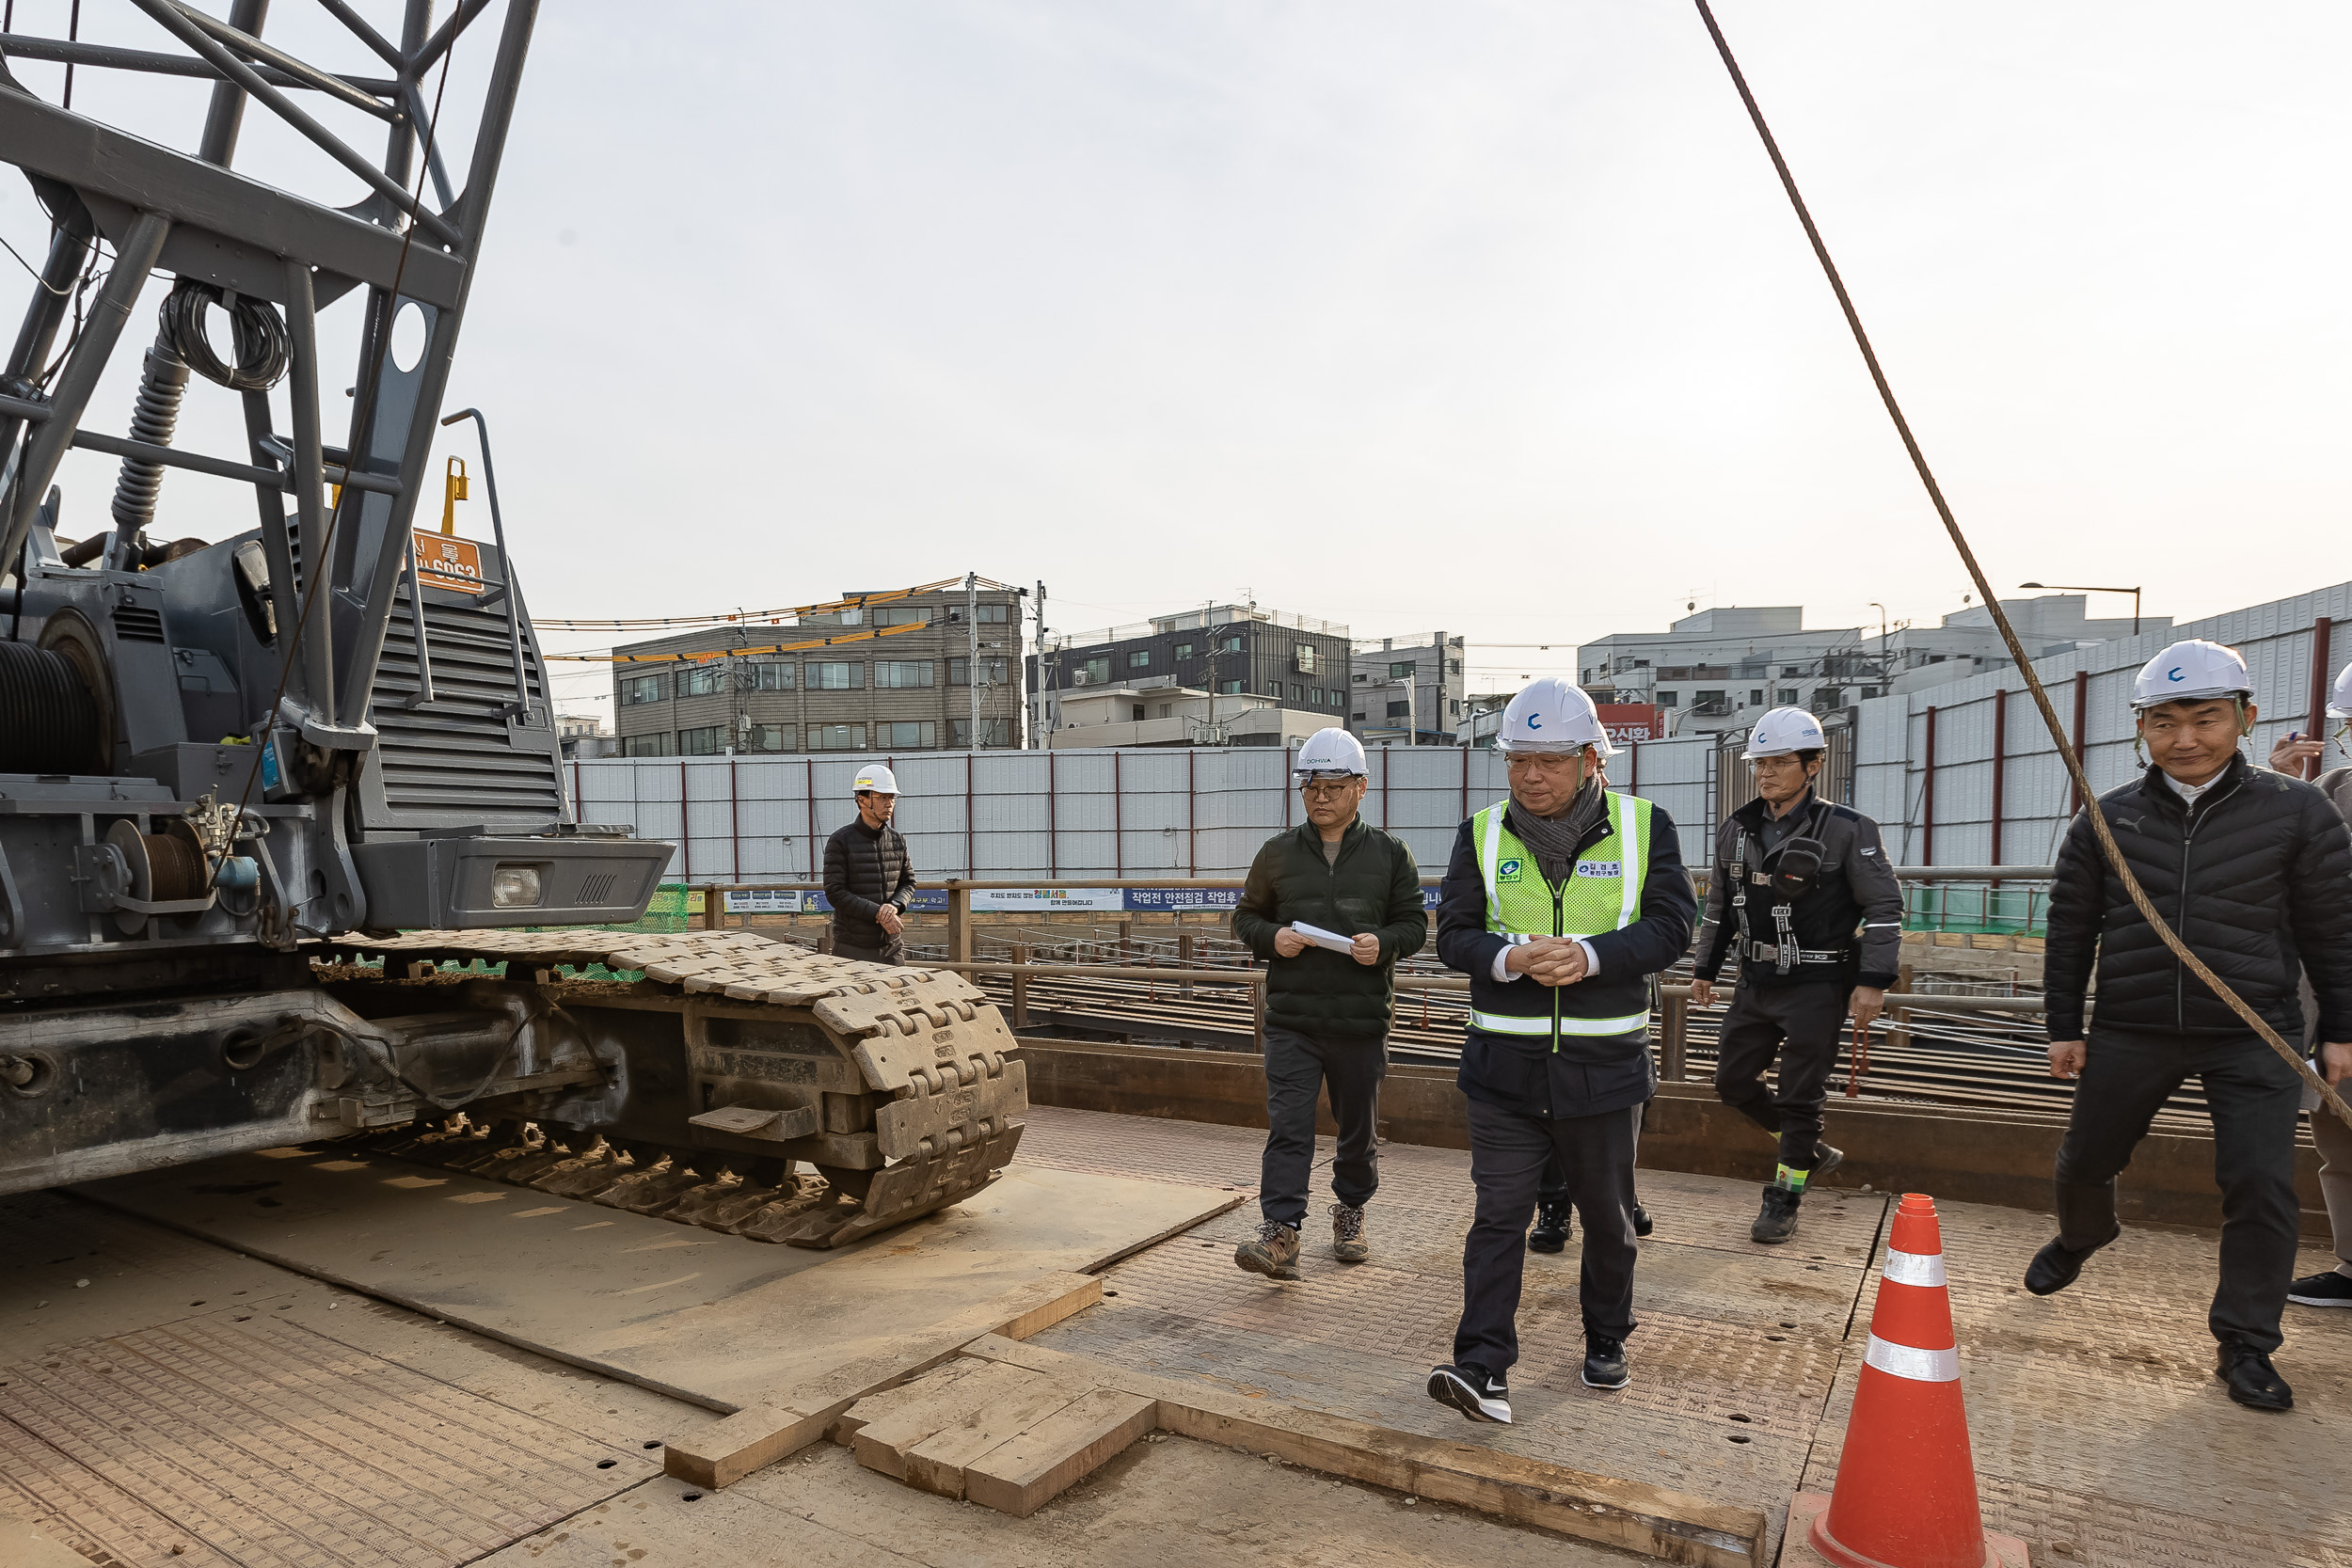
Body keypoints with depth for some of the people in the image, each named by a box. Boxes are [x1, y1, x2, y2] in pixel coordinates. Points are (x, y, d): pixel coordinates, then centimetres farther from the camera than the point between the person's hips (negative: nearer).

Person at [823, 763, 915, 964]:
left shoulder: (896, 840, 8)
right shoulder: (841, 841, -7)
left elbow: (908, 882, 11)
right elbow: (835, 893, -13)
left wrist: (895, 906, -11)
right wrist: (878, 914, -19)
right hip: (853, 947, -5)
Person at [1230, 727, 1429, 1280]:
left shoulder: (1391, 855, 4)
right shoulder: (1277, 853, 6)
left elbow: (1415, 924, 7)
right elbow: (1246, 918, 13)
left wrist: (1383, 943, -14)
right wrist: (1272, 938, -8)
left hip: (1362, 1022, 1)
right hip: (1291, 1020, 0)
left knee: (1359, 1127, 15)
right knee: (1287, 1127, -8)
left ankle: (1349, 1212, 36)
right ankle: (1281, 1234, -6)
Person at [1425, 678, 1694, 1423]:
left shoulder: (1644, 825, -1)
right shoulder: (1482, 834, 2)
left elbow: (1671, 925, -7)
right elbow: (1454, 933, 0)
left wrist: (1589, 956, -22)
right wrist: (1511, 959, -21)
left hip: (1603, 1063, 0)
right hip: (1505, 1064, 0)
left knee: (1607, 1216, 16)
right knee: (1498, 1215, -3)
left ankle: (1607, 1341, 37)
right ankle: (1482, 1365, 1)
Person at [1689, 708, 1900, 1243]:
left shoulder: (1847, 830, -10)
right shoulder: (1736, 830, 6)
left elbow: (1884, 906, -8)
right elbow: (1719, 907, 16)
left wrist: (1873, 982, -14)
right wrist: (1705, 969, 17)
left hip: (1817, 987, -6)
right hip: (1756, 983, 6)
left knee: (1799, 1094, 1)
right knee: (1733, 1080, 10)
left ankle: (1785, 1197, 17)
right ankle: (1812, 1152, 32)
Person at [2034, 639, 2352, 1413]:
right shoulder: (2106, 819, -2)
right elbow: (2069, 929, 4)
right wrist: (2063, 1027, 4)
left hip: (2253, 1035, -2)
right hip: (2130, 1031, 2)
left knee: (2261, 1185, -6)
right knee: (2085, 1160, 14)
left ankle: (2244, 1344, 13)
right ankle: (2080, 1238, 46)